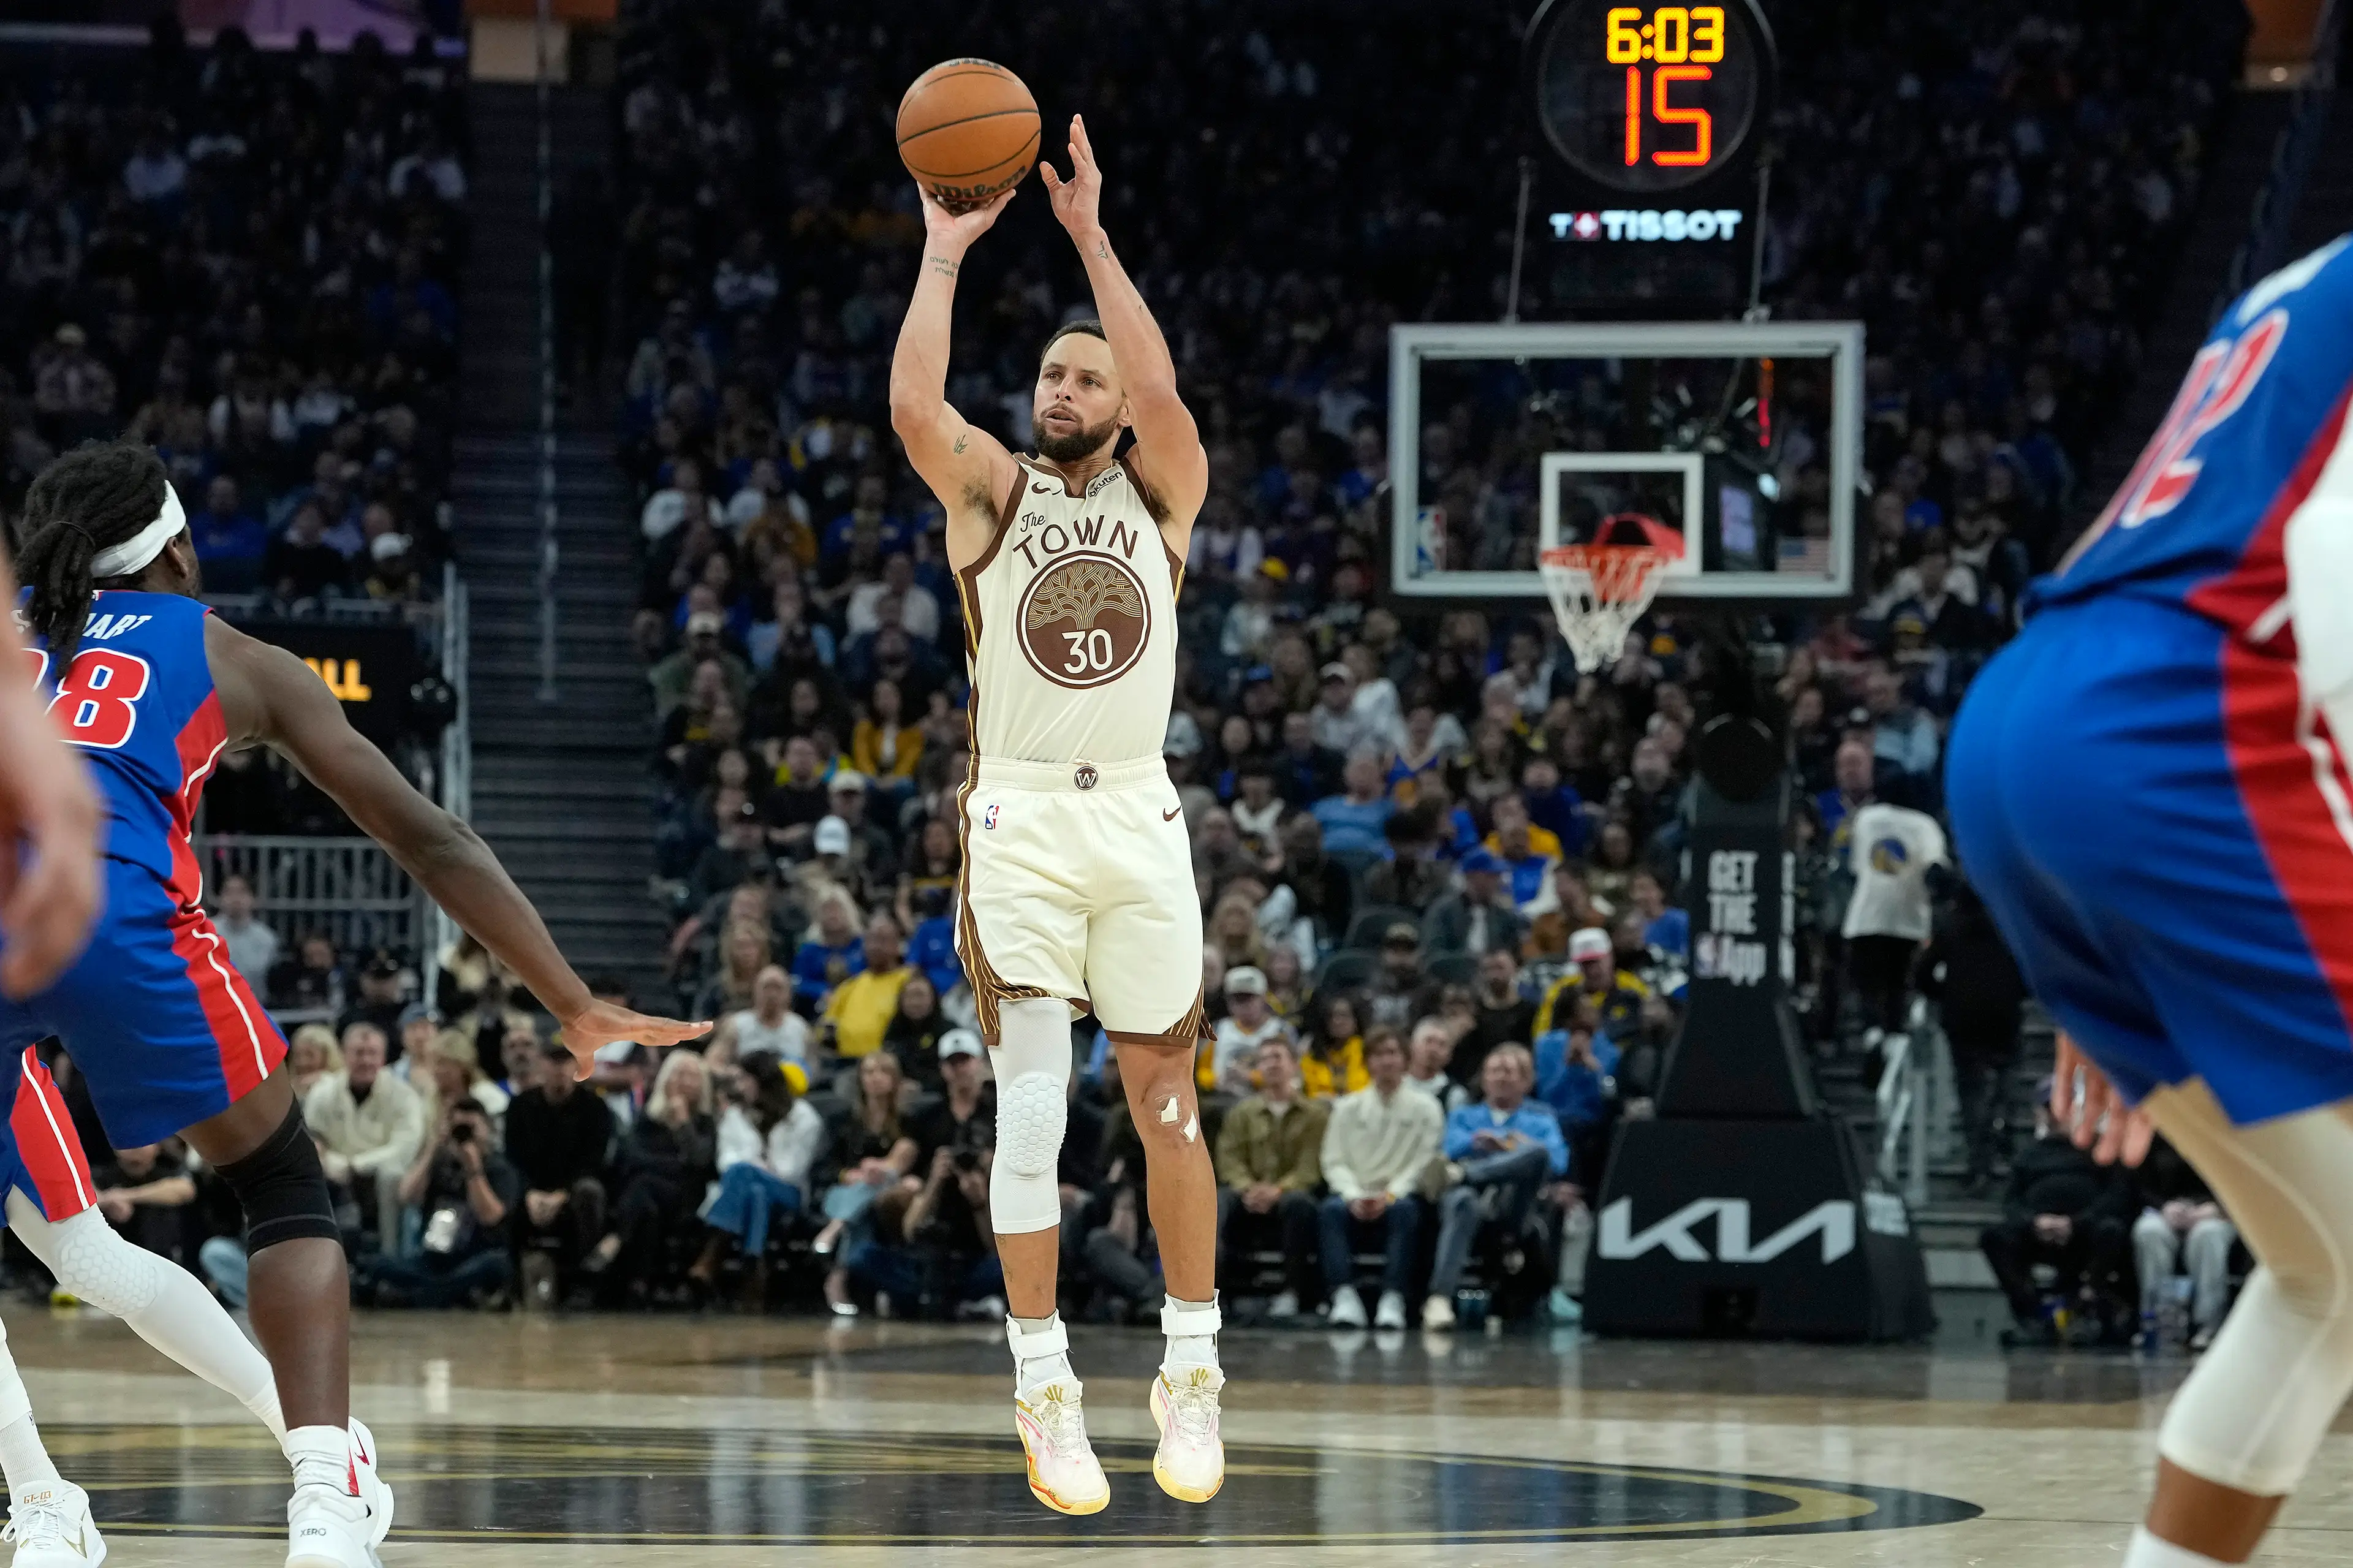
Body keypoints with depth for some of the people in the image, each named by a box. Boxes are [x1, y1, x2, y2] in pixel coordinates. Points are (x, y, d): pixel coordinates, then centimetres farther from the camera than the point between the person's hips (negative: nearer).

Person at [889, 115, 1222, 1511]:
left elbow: (1161, 385, -13)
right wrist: (946, 250, -11)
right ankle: (1046, 1390, -6)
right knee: (1033, 1105, -11)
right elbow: (915, 404, -14)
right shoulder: (992, 491, 6)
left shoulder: (1160, 493, 7)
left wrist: (1090, 232, -13)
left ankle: (1192, 1374, 19)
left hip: (1140, 821, 1)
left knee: (1167, 1105, 7)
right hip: (1021, 822, -1)